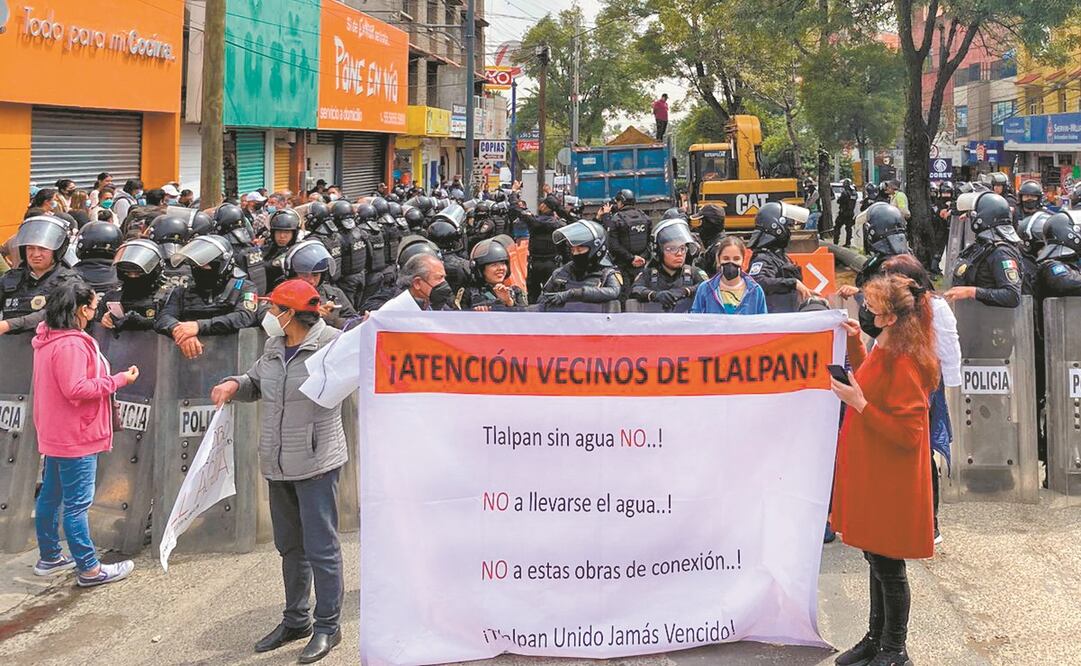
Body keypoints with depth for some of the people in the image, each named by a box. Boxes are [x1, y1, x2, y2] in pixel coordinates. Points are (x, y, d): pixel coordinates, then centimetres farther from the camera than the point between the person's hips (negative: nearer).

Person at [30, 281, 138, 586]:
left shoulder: (48, 338, 9)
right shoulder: (70, 344, -22)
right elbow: (76, 389, -25)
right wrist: (119, 380, -20)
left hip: (55, 435, 10)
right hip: (76, 437, -10)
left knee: (50, 497, 17)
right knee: (77, 504, -4)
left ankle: (49, 557, 29)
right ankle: (89, 569, 1)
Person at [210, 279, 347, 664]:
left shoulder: (331, 342, -12)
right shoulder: (274, 347, 10)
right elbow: (255, 383, 23)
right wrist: (233, 385, 2)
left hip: (316, 463, -8)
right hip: (279, 465, 8)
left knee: (321, 548, -1)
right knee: (289, 546, 19)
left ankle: (327, 626, 12)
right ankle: (295, 620, 33)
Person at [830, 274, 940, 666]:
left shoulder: (905, 365, -24)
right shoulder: (884, 350, 5)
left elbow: (908, 433, -24)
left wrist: (859, 404, -25)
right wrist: (854, 341, 14)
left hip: (891, 484, -10)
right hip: (870, 475, 10)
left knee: (888, 567, 4)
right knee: (877, 562, 19)